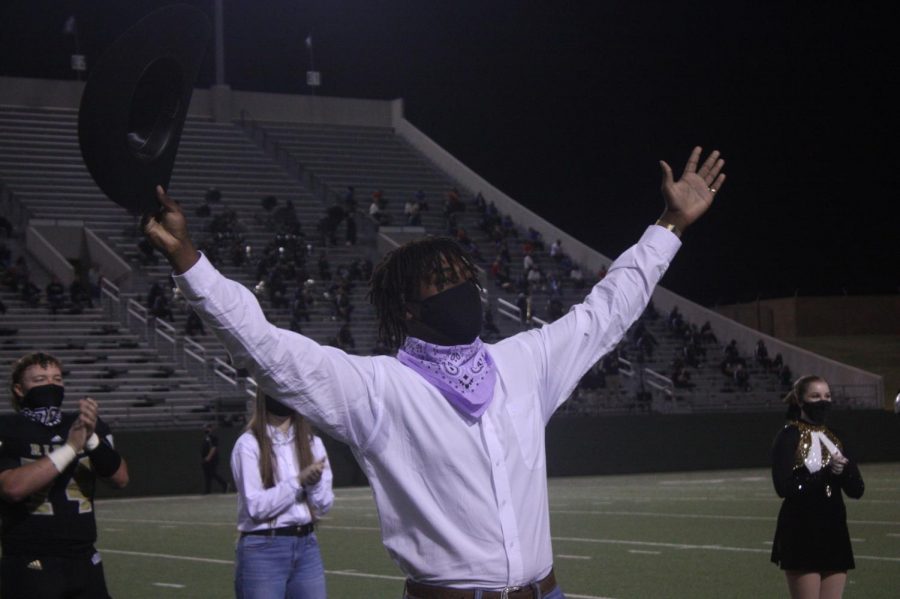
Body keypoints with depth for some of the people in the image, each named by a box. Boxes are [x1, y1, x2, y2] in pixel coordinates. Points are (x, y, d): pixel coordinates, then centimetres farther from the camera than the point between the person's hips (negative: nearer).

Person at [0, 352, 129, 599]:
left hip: (85, 562, 5)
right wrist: (71, 447, -21)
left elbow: (120, 479, -1)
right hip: (28, 567, -5)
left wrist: (92, 438, -18)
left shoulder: (85, 426, 11)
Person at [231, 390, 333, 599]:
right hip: (263, 551, -5)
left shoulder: (312, 444, 11)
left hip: (307, 546, 5)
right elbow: (256, 506, -13)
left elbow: (324, 504, 6)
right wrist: (299, 481, -17)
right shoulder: (249, 445, -5)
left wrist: (314, 483, -14)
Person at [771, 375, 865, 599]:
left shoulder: (832, 439, 14)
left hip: (834, 533, 6)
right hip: (802, 536, -6)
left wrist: (844, 468, -13)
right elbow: (784, 486, -17)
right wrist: (826, 473, -17)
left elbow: (857, 490, 8)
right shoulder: (789, 437, -5)